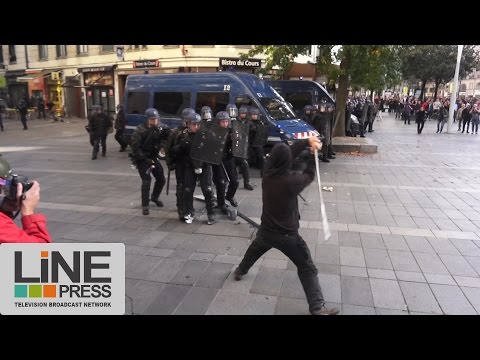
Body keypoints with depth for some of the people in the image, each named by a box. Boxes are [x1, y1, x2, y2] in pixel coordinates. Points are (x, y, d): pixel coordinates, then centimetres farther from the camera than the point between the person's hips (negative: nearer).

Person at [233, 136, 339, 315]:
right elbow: (309, 175, -3)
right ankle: (317, 307, 5)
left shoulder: (267, 171, -12)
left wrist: (307, 141, -3)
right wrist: (313, 155, 10)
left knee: (255, 249, 35)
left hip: (266, 230, 6)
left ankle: (240, 271, 57)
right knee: (307, 268, 5)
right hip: (286, 235, -6)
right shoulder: (292, 180, -26)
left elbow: (290, 150, 0)